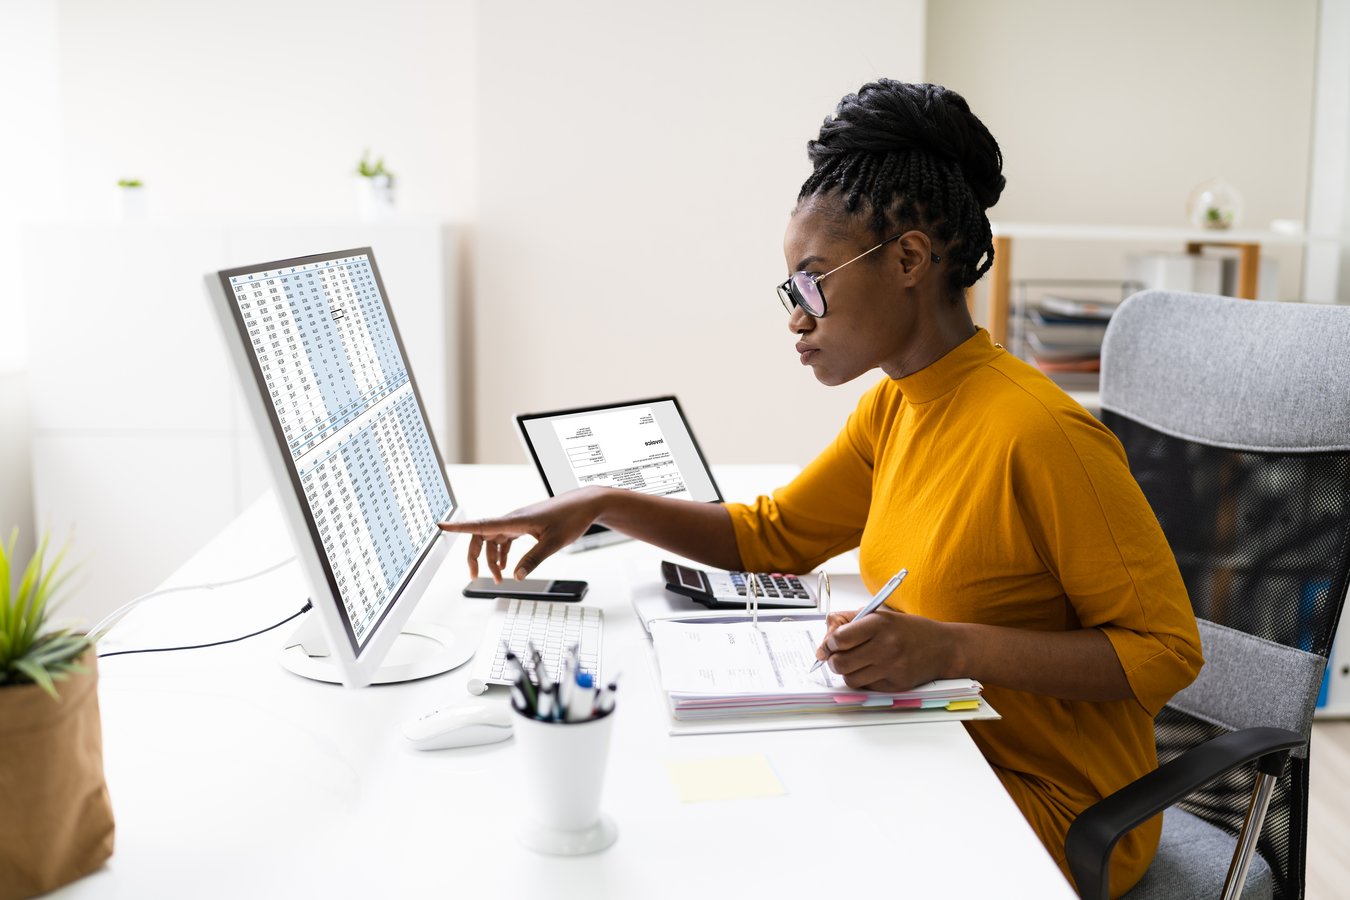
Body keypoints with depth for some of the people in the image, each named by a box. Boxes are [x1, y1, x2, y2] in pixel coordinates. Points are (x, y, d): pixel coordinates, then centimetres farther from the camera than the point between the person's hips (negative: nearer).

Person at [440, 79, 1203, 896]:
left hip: (1050, 813, -7)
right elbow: (772, 534, 15)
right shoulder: (894, 407, 3)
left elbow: (1167, 648, -19)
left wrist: (956, 648, -31)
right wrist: (603, 507, 2)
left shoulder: (1039, 435, -24)